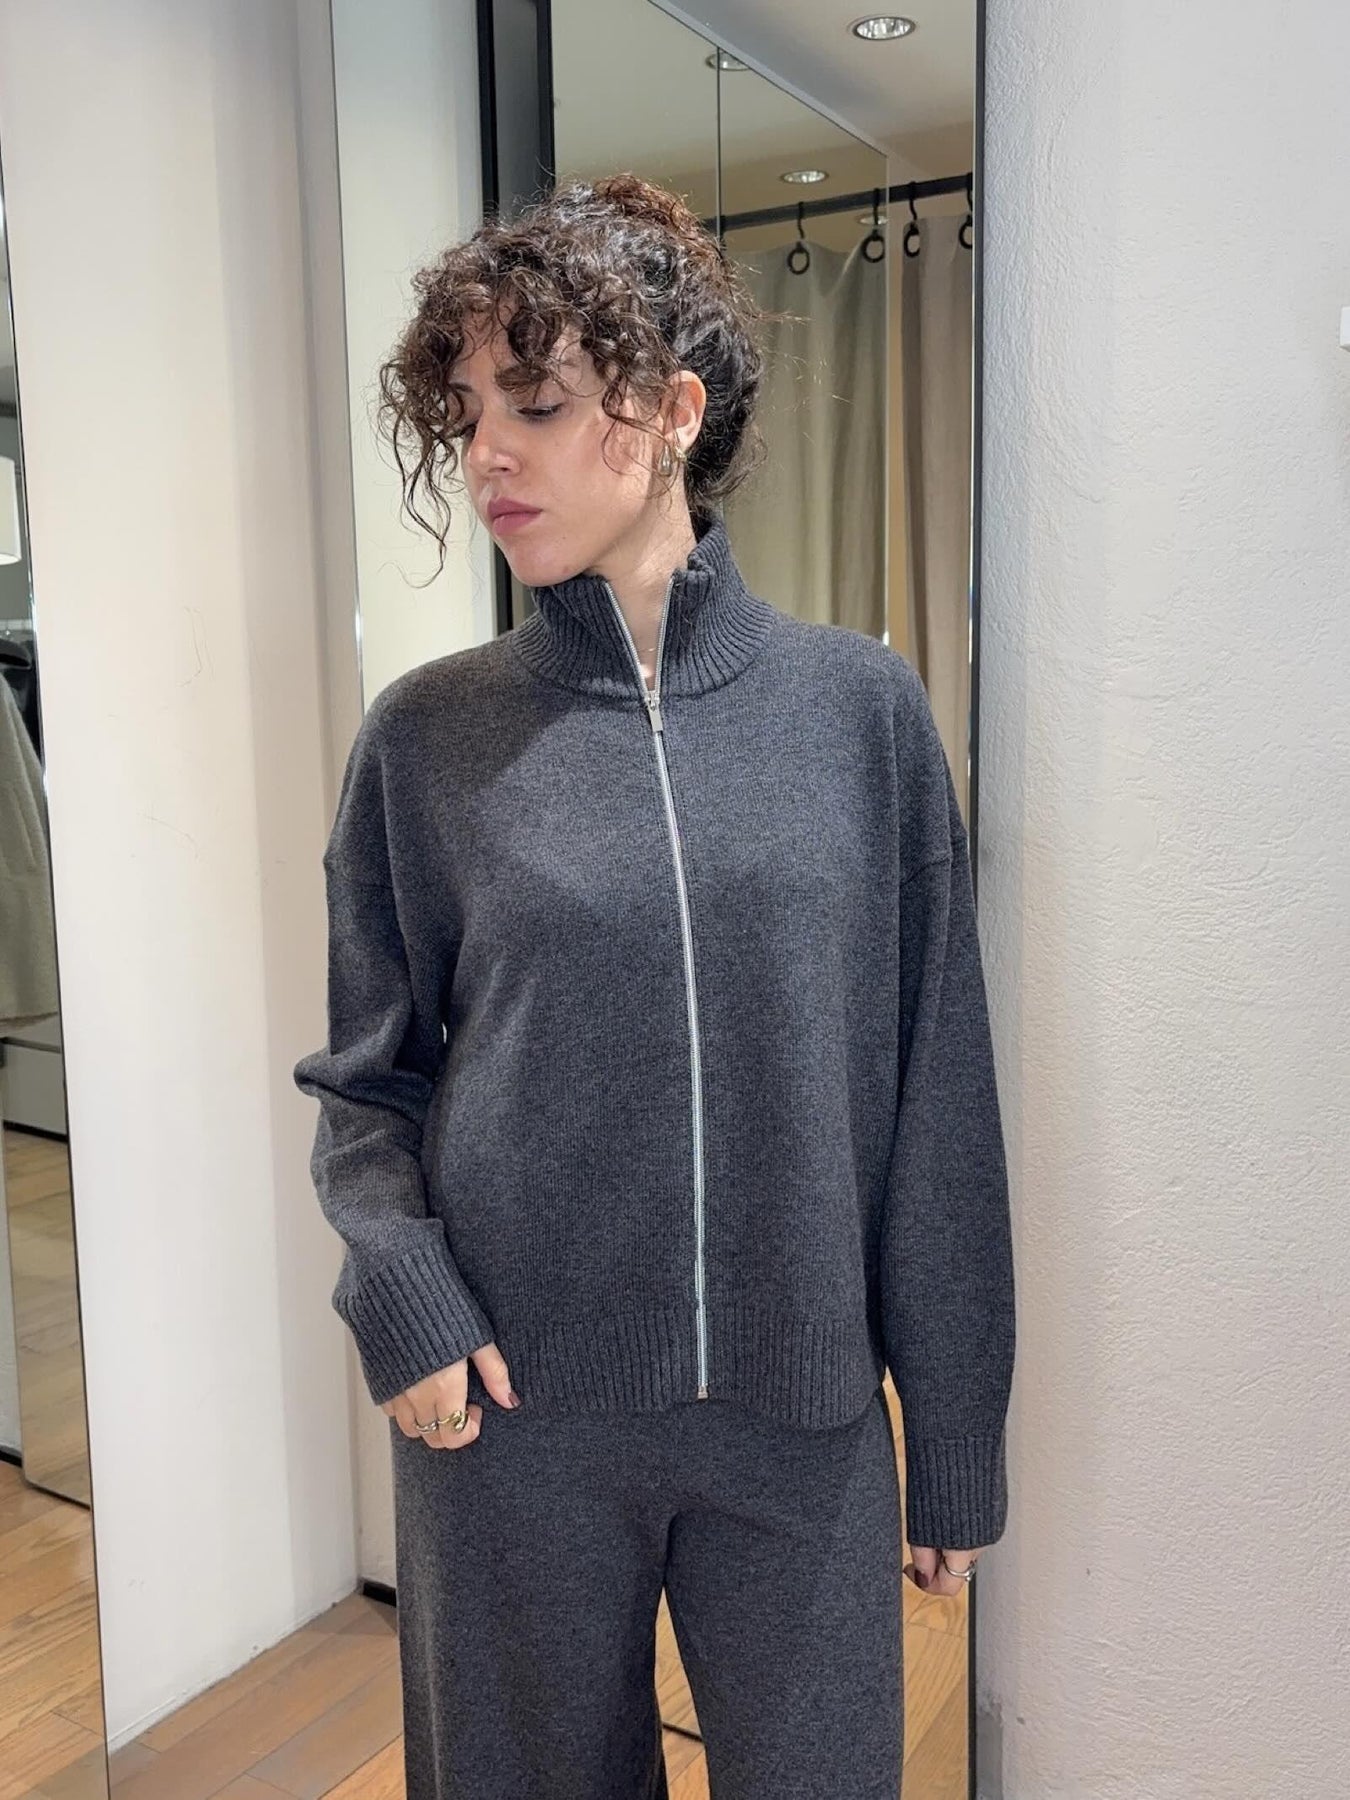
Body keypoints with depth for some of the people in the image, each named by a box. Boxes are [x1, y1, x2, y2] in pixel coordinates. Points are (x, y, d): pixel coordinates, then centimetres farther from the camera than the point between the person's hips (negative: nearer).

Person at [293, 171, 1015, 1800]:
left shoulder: (858, 708, -4)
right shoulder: (428, 736, -4)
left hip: (801, 1420, 0)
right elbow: (365, 1079, 4)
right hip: (515, 1419, 0)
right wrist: (403, 1295, -14)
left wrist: (957, 1448, 2)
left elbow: (934, 1101, -2)